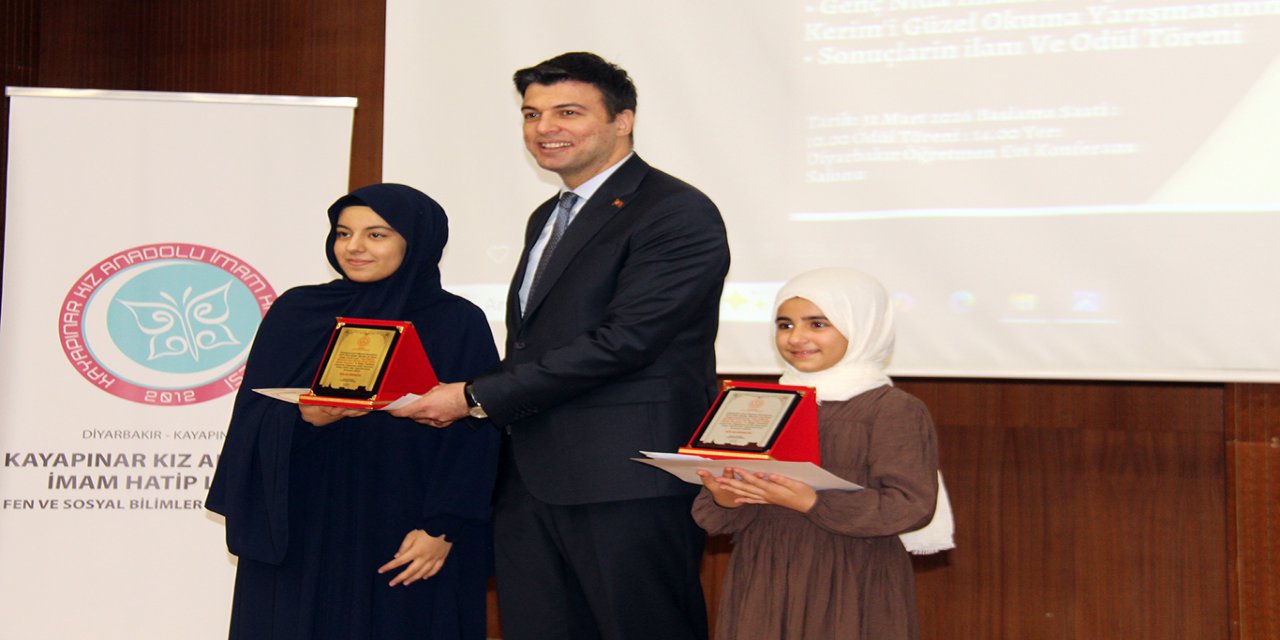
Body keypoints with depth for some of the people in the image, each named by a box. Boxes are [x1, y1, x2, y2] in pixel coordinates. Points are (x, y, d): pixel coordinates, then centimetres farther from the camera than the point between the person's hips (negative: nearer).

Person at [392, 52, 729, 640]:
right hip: (531, 480, 8)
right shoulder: (547, 218, 21)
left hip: (628, 483, -8)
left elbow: (622, 340, -18)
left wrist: (476, 397, -14)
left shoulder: (678, 214, -8)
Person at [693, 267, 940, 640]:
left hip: (852, 591, -4)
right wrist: (725, 501, -13)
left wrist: (813, 503, -22)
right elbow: (711, 518, 11)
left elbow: (912, 506, -14)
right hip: (762, 586, 4)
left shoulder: (895, 410, -3)